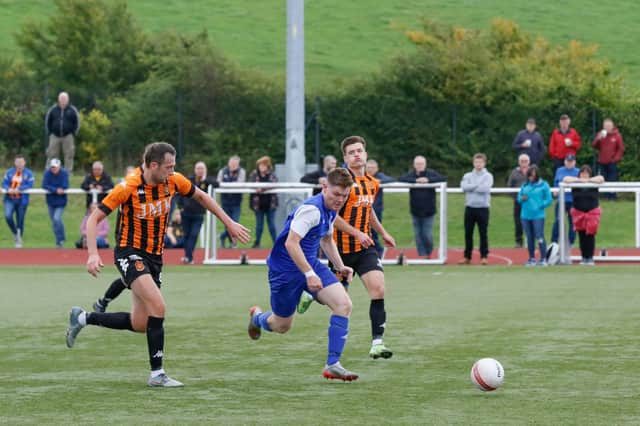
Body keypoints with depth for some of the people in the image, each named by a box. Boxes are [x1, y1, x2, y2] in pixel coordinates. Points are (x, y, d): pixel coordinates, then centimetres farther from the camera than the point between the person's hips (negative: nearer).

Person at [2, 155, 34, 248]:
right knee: (8, 216, -21)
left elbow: (30, 185, -10)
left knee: (20, 221, 4)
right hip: (10, 199, 1)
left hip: (22, 200, -1)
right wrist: (8, 189, -20)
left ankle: (19, 241, 19)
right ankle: (15, 233, 4)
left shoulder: (28, 173, -1)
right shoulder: (10, 172, 6)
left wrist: (19, 189, -24)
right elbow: (4, 183, 2)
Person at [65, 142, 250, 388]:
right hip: (130, 253, -7)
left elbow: (201, 197, 14)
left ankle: (83, 318, 27)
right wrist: (93, 254, -28)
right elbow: (94, 219, -16)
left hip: (154, 256, 7)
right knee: (158, 306, -25)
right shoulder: (129, 188, -20)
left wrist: (229, 223, 13)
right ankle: (157, 374, -17)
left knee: (140, 325, 7)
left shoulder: (173, 181, -5)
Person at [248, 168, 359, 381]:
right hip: (285, 269, -8)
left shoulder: (330, 210, 4)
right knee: (282, 326, 9)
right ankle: (257, 317, 47)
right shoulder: (311, 209, -26)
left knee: (344, 304, -14)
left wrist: (340, 266, 13)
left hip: (310, 264, 8)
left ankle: (332, 365, -12)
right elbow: (291, 243, -31)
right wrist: (309, 274, -34)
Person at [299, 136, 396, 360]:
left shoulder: (372, 183, 10)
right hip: (342, 247, -5)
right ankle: (309, 295, 41)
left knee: (378, 288, -13)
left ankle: (377, 342, -12)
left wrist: (383, 233, 30)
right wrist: (357, 233, -22)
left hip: (365, 247, 5)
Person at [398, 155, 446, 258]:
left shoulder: (431, 173, -3)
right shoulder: (411, 174, 0)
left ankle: (428, 253, 20)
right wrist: (415, 180, -26)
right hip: (415, 211, 2)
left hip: (428, 211, -2)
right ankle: (422, 255, 10)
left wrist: (428, 180, -24)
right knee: (418, 235, 2)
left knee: (427, 236, -3)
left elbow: (443, 179, -15)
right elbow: (401, 179, -16)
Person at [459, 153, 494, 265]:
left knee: (483, 233, -2)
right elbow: (464, 187, -7)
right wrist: (478, 186, -10)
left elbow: (485, 188, -15)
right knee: (468, 233, 5)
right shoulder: (467, 176, 11)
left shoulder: (488, 176, 2)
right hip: (469, 207, 3)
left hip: (483, 208, -3)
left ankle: (484, 256, 3)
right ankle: (467, 257, 12)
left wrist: (471, 187, -6)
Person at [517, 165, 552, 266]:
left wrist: (540, 206, -10)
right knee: (530, 238, 10)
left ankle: (543, 259, -7)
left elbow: (548, 200, -1)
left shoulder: (543, 185, -1)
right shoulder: (525, 185, 11)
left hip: (538, 215, -5)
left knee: (539, 237, -11)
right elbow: (519, 198, 16)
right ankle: (532, 258, 17)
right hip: (526, 215, 5)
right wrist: (522, 198, -6)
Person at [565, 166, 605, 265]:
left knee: (590, 236, -4)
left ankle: (590, 258, 2)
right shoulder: (575, 183, 1)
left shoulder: (593, 182, 0)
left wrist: (588, 180, -17)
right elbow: (566, 179, -7)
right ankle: (583, 257, 13)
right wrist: (579, 180, -16)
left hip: (592, 212, -1)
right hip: (578, 212, 1)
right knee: (582, 236, 5)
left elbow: (601, 178, -13)